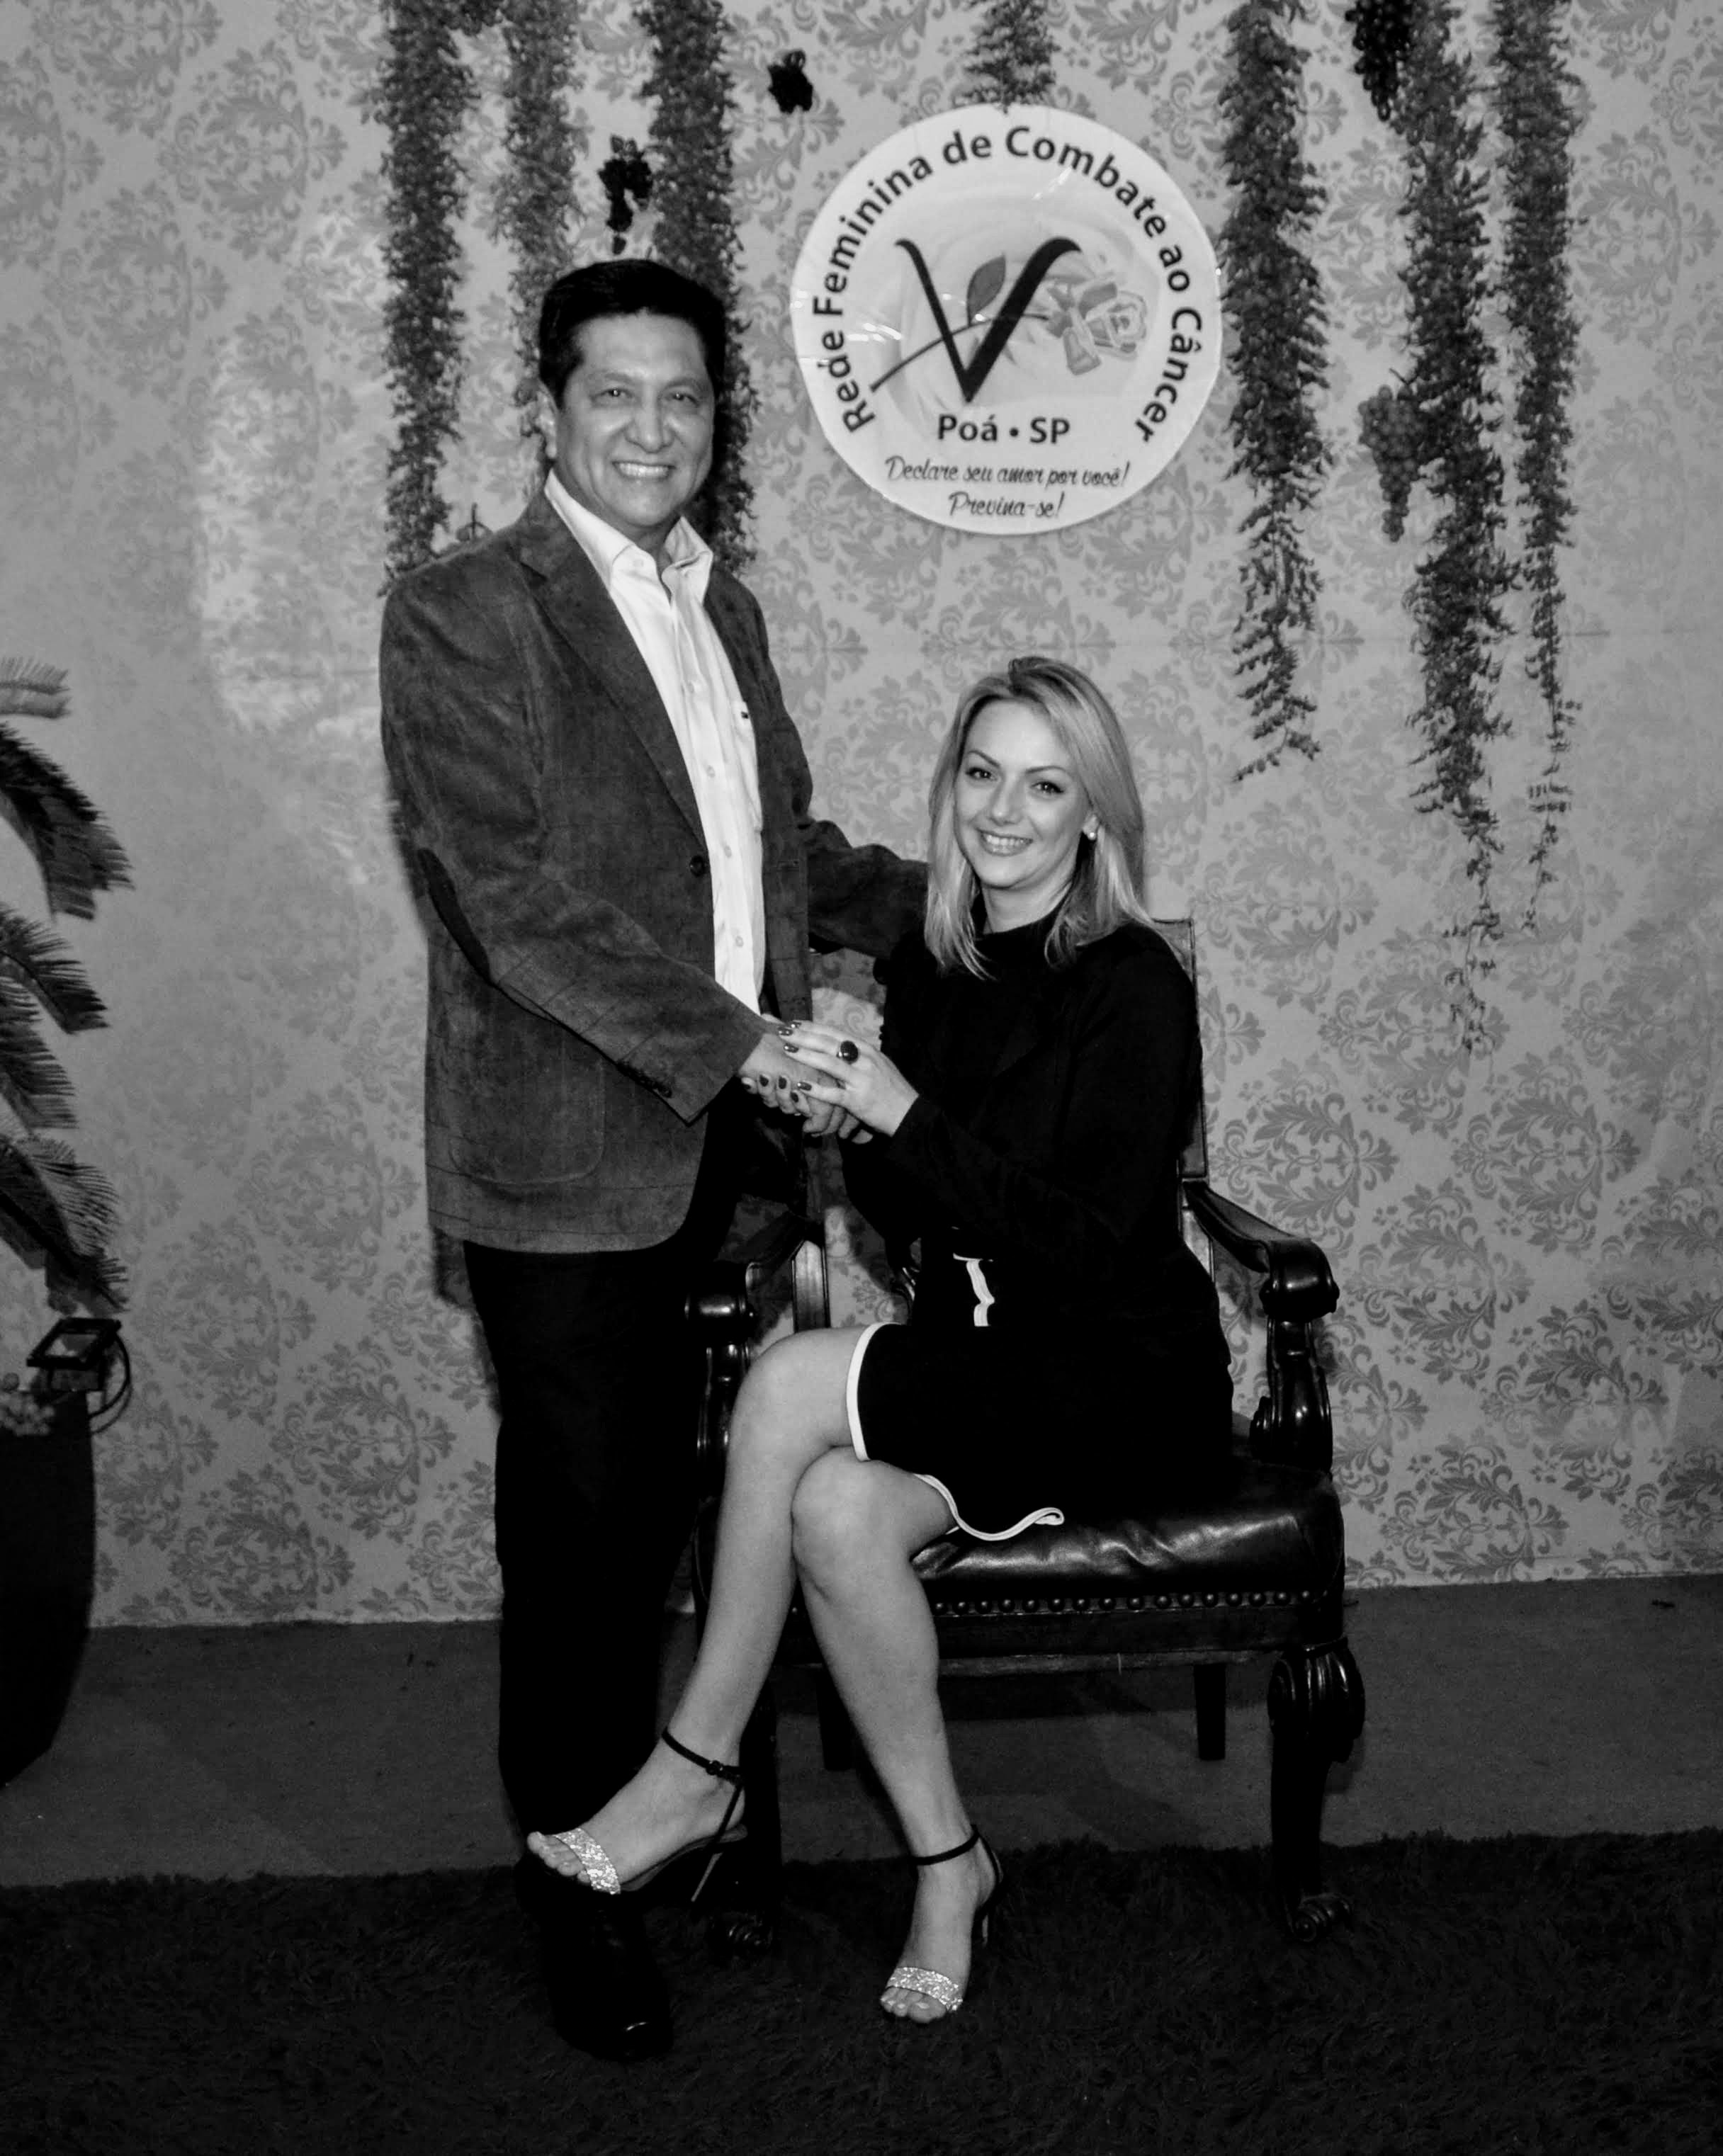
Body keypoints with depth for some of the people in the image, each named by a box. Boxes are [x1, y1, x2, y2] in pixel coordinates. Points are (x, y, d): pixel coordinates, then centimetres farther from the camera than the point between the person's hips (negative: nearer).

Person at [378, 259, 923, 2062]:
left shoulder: (726, 609, 14)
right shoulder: (459, 616, -10)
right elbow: (519, 901, -19)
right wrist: (738, 1046, -22)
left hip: (724, 1151, 6)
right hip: (569, 1161, -6)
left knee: (657, 1514, 18)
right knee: (580, 1533, 5)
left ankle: (630, 1795, 39)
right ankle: (576, 1878, 25)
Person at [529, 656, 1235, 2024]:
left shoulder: (1136, 990, -14)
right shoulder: (928, 970, 5)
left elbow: (1093, 1243, -20)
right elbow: (905, 1216, 7)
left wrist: (906, 1115, -24)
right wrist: (850, 1122, -15)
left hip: (1115, 1381, -5)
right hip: (972, 1361, 5)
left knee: (792, 1385, -25)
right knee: (836, 1511, -26)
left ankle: (699, 1774, -7)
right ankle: (947, 1865, -8)